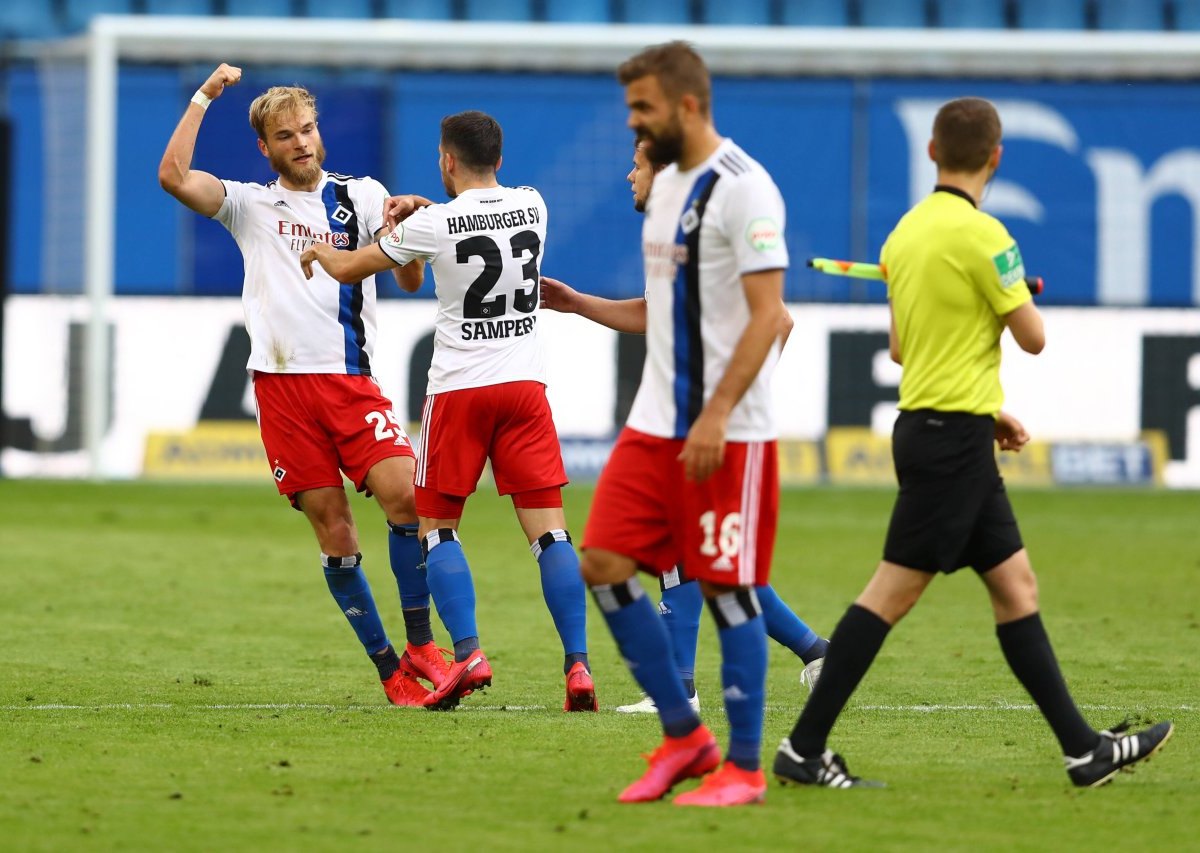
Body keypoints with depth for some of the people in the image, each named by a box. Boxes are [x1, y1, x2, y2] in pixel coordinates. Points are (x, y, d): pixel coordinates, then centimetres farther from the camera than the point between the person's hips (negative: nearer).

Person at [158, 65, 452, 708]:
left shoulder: (362, 197, 12)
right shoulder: (251, 204, 12)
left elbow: (409, 279, 7)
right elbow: (174, 176, -2)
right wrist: (204, 96, -1)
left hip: (350, 377, 0)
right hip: (282, 382, 0)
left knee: (404, 495, -18)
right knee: (334, 531, -2)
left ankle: (419, 644, -5)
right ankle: (388, 668, 5)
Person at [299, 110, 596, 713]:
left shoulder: (433, 226, -9)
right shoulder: (531, 206, 3)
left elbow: (348, 269, 5)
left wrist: (320, 250, 26)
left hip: (459, 390, -3)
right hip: (525, 382, 3)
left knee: (437, 529, 9)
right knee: (548, 529, 0)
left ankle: (467, 652, -9)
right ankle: (577, 663, -11)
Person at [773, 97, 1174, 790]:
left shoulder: (907, 232, 11)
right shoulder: (980, 233, -16)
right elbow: (1033, 337, -12)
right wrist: (1020, 293, 11)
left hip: (933, 428, 9)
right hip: (951, 438, -9)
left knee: (1017, 586, 10)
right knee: (893, 593, -6)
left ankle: (1084, 749, 11)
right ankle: (804, 749, -5)